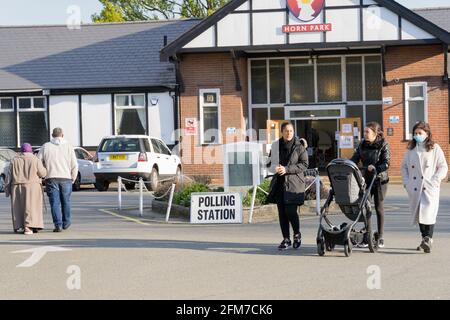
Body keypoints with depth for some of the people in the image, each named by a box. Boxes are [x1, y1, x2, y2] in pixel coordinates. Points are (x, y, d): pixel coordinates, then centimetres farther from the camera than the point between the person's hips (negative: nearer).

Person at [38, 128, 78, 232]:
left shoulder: (46, 147, 3)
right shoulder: (68, 146, 3)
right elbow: (74, 165, 0)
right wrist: (73, 178, 11)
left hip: (51, 178, -1)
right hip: (66, 178, 1)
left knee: (55, 202, -1)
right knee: (66, 201, 15)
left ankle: (58, 225, -9)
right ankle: (66, 223, 26)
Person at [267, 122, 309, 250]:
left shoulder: (299, 146, -2)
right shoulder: (276, 145, 9)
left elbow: (304, 165, -6)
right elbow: (270, 162, 17)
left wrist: (287, 169, -15)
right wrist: (275, 168, -6)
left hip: (293, 183, -4)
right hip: (279, 182, 4)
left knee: (291, 211, -10)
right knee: (282, 212, 4)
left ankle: (297, 235, 15)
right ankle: (286, 239, 14)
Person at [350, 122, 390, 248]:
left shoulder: (383, 145, -6)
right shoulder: (362, 144, 9)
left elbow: (386, 163, -15)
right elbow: (355, 158, 4)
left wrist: (376, 168, -31)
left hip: (379, 180, -4)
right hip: (366, 179, 4)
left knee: (379, 208, 2)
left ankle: (380, 238, 10)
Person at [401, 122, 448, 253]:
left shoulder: (435, 148, 3)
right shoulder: (410, 149, 14)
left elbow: (443, 167, 1)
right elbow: (404, 167, 18)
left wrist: (434, 181, -10)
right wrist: (406, 182, 5)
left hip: (430, 188, -4)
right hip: (414, 188, 4)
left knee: (428, 213, -19)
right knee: (418, 215, 6)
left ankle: (428, 240, -20)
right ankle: (425, 239, 18)